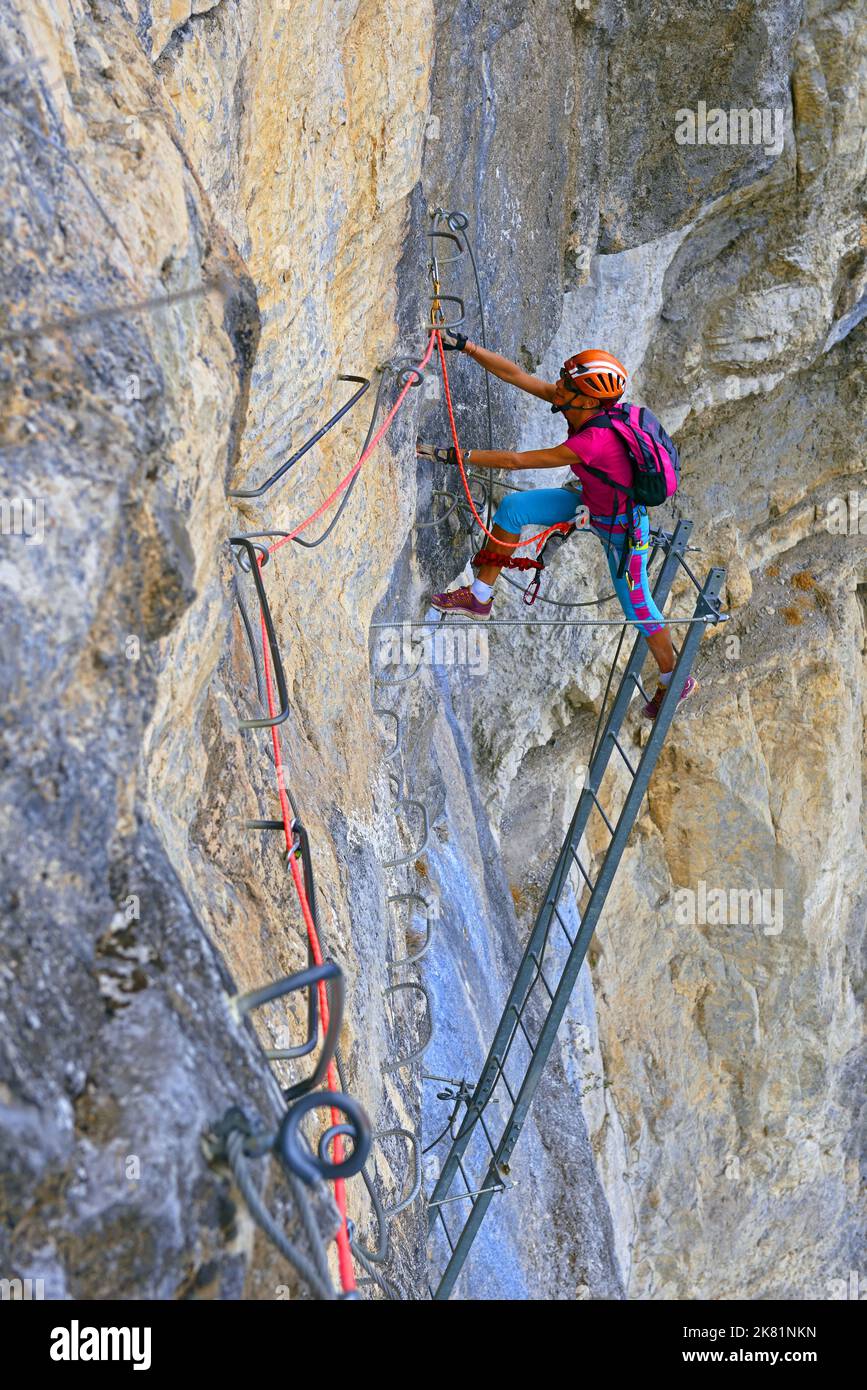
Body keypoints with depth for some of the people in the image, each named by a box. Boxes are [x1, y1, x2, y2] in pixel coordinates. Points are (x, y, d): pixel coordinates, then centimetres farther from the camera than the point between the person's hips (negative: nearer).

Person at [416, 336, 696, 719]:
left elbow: (516, 460, -37)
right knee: (513, 507, -4)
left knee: (637, 609, 4)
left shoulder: (595, 441, -40)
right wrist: (466, 346, -21)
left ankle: (674, 682, 27)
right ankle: (480, 598, 7)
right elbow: (514, 374, -15)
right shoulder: (581, 405, -19)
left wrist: (452, 455, -35)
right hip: (590, 500, 8)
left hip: (620, 526, -8)